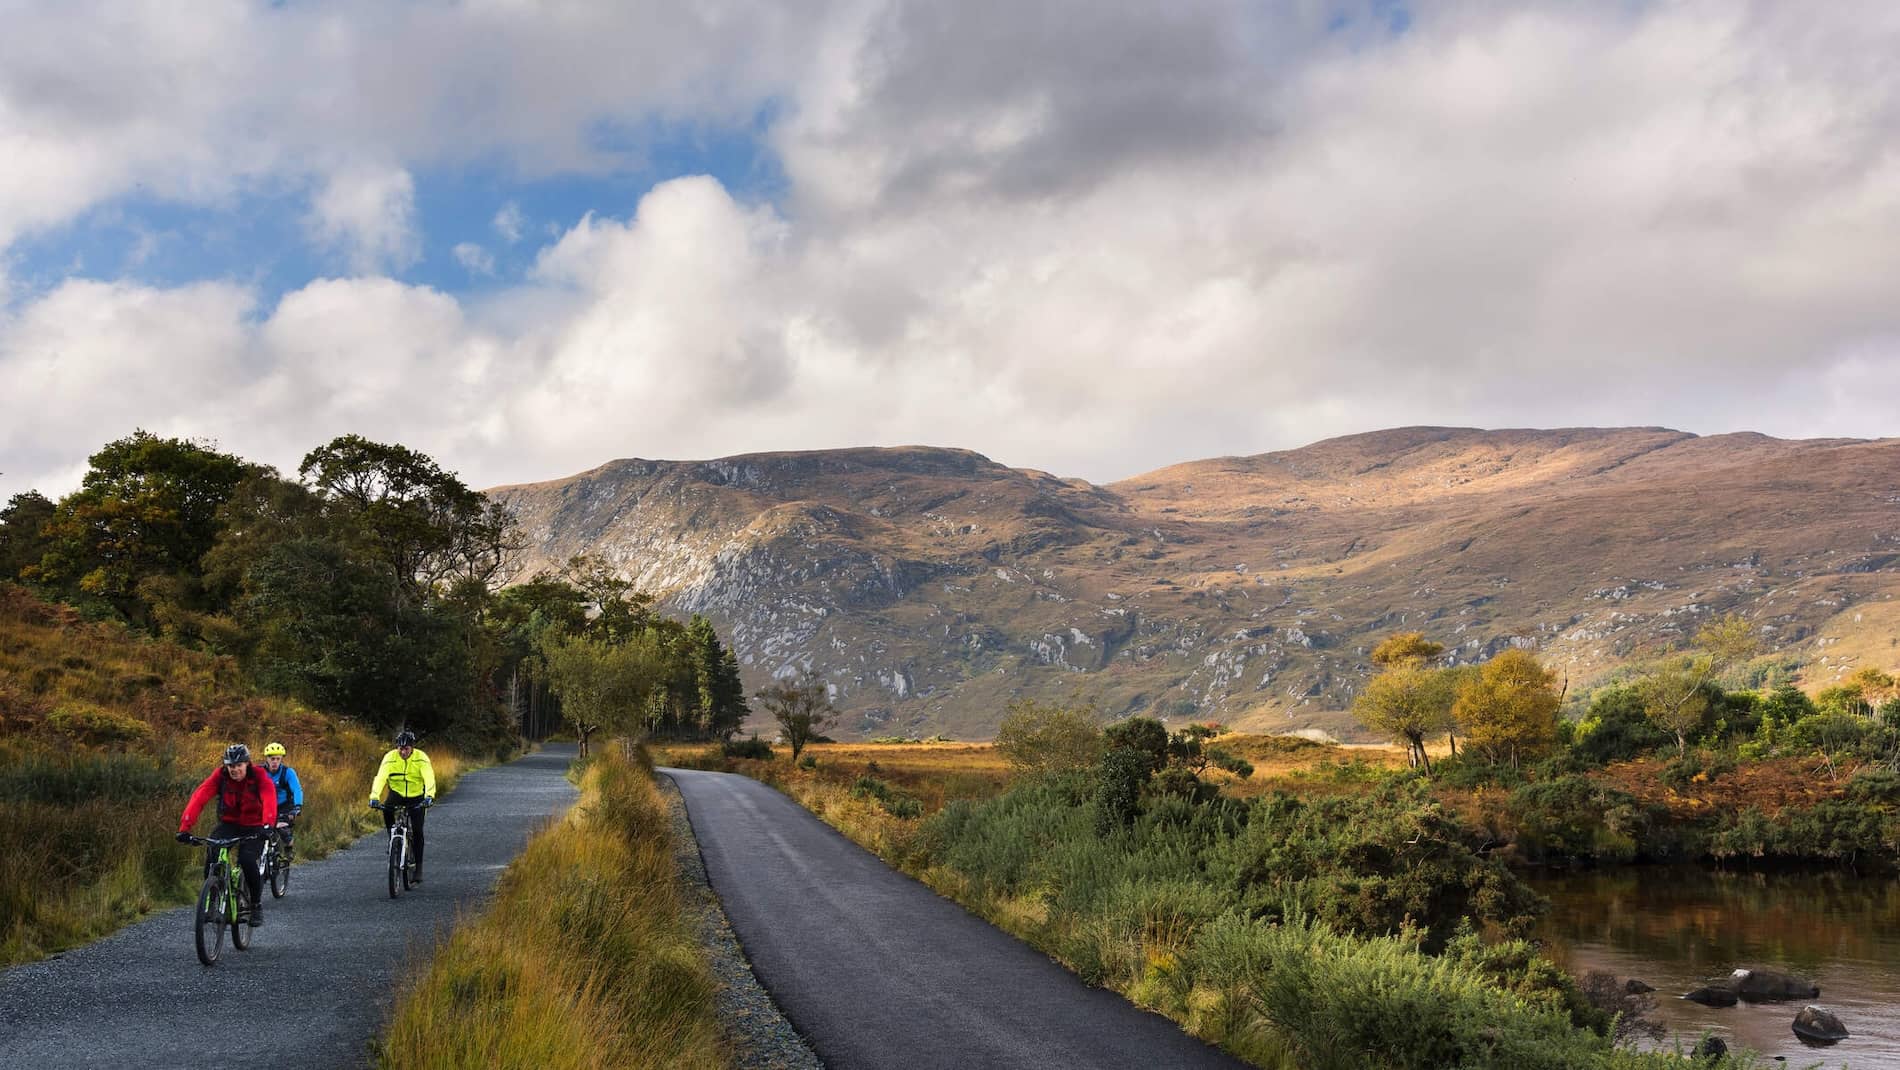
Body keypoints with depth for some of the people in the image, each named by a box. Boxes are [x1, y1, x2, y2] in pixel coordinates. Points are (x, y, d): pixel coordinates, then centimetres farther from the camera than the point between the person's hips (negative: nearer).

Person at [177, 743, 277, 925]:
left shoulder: (259, 776, -19)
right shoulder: (220, 775, -15)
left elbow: (269, 799, -36)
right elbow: (199, 797, -27)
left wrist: (268, 825, -56)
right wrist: (184, 827, -42)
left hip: (254, 826, -2)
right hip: (229, 823, 2)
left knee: (247, 859, -27)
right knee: (211, 851, -26)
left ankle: (257, 905, -4)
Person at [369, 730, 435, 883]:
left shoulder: (421, 758, -21)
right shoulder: (390, 757, -18)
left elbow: (429, 778, -33)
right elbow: (380, 777, -29)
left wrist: (429, 796, -51)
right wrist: (374, 796, -45)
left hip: (416, 797, -1)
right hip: (397, 793, 1)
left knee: (417, 831, -12)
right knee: (387, 810, -31)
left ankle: (418, 867, -1)